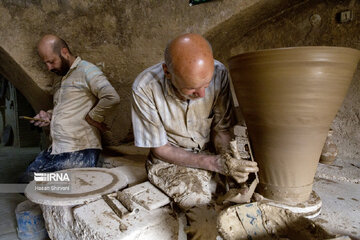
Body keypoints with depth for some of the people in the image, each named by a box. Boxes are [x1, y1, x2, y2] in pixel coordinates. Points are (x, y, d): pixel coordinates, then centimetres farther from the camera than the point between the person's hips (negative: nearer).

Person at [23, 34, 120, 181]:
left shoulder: (86, 70, -8)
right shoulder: (58, 81, 21)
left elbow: (112, 97, -22)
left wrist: (91, 118, -13)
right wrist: (49, 116, 13)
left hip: (79, 151, -9)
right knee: (30, 175, 6)